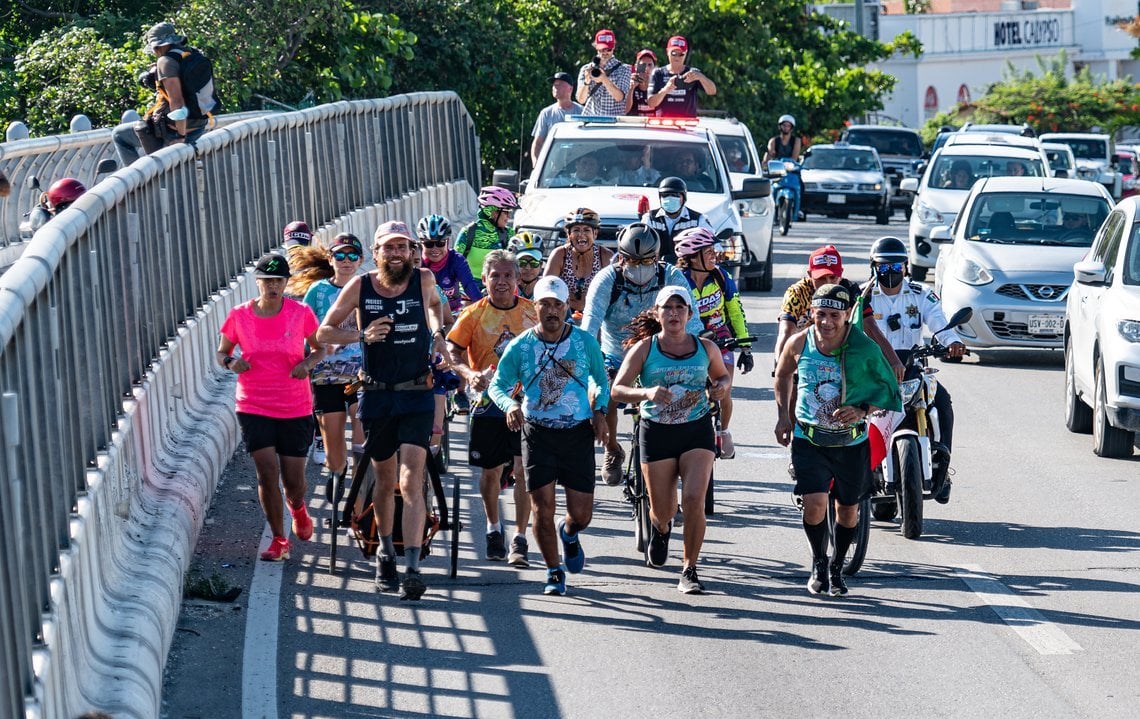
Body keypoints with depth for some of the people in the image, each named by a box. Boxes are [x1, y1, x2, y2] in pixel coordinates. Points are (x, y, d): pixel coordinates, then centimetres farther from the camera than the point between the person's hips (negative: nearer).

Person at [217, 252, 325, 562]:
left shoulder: (300, 313, -5)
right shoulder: (239, 316, -4)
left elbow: (321, 347, 9)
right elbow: (221, 353, 9)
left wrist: (309, 362, -13)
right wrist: (231, 362, -14)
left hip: (296, 409, 0)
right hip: (253, 408, 0)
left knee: (294, 481, 4)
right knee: (267, 472, -11)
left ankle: (298, 510, 42)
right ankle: (279, 540, 5)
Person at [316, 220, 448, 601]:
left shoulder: (423, 280, -3)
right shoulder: (360, 287, -4)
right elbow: (324, 332, 1)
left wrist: (437, 333, 4)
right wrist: (363, 335, -16)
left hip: (416, 397, -1)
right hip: (376, 396, 1)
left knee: (411, 481, -13)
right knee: (385, 481, 14)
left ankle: (413, 569, -19)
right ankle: (385, 551, 37)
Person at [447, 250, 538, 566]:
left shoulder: (532, 312, 3)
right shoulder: (474, 314, -1)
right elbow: (452, 350, -2)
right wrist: (469, 374, -19)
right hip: (488, 401, 0)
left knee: (524, 469, -9)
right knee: (491, 470, 11)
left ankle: (519, 540, -5)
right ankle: (493, 529, 32)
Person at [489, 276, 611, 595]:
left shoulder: (585, 341, 0)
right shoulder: (520, 346, -2)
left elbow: (601, 380, 14)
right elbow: (498, 385, 2)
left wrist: (600, 411, -3)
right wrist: (510, 405, -20)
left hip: (578, 433, 1)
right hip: (537, 433, -1)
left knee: (582, 514, 2)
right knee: (543, 509, -5)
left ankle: (569, 533, 39)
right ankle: (554, 572, 13)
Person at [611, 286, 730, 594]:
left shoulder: (706, 348, 2)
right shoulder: (644, 348, -4)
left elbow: (722, 375, 20)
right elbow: (617, 389, -7)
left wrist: (720, 387, -5)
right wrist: (646, 392, -26)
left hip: (697, 430, 0)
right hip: (657, 433, 0)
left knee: (693, 500, -17)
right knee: (663, 510, 7)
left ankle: (689, 570, -6)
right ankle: (661, 528, 47)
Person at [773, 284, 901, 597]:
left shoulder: (864, 348, -15)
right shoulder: (799, 343, -10)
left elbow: (888, 389, -3)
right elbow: (783, 374, 13)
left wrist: (862, 410, -20)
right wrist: (783, 416, 8)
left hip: (851, 441, 0)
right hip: (808, 438, 0)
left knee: (848, 510, 12)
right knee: (815, 504, -16)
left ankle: (837, 568, 35)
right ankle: (818, 562, 10)